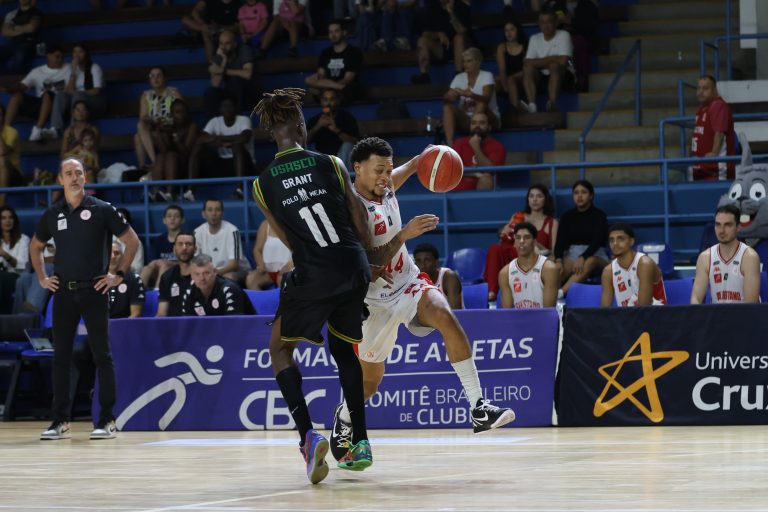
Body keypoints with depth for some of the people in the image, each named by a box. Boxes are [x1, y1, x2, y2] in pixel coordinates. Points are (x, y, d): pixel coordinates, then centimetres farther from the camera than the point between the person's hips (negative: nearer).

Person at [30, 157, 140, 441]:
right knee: (61, 355, 5)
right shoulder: (52, 214, 9)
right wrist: (42, 278, 14)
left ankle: (107, 420, 1)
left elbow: (132, 241, 2)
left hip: (94, 290, -4)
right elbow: (35, 247, 25)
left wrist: (119, 274, -4)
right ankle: (60, 421, 10)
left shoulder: (102, 210, -2)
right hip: (63, 290, 4)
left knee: (102, 355, -3)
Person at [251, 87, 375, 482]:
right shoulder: (331, 165, 0)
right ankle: (360, 442, 21)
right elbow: (360, 224, 3)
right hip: (354, 269, 2)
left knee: (280, 349, 15)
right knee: (343, 348, 24)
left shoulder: (263, 185, 1)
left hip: (313, 275, -2)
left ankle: (308, 435, -7)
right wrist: (369, 260, 20)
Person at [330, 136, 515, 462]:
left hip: (408, 282, 4)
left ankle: (479, 409, -31)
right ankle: (344, 419, 44)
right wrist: (404, 234, -37)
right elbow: (369, 264, -28)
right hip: (375, 298, -4)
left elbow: (408, 168, 22)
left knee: (446, 318, -27)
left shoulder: (386, 186, -2)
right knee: (370, 379, 8)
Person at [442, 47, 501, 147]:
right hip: (466, 120, 4)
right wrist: (448, 97, -27)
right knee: (448, 107, -19)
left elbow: (486, 99, -25)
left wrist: (470, 95, -43)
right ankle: (450, 143, -32)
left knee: (481, 104, -33)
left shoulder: (487, 76, -8)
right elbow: (447, 99, -2)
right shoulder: (459, 78, 5)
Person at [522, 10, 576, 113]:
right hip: (543, 78, 4)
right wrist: (551, 59, -14)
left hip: (564, 77, -4)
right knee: (527, 68, -24)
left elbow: (563, 61, -20)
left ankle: (552, 104, -45)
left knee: (554, 66, -35)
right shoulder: (535, 39, 7)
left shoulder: (563, 35, -7)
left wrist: (540, 62, -9)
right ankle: (531, 105, -39)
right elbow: (527, 62, -5)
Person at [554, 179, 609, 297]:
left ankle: (560, 293, -61)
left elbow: (597, 240, -16)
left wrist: (582, 258, -33)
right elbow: (560, 241, -3)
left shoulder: (599, 215, -1)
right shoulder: (567, 216, 9)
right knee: (560, 269, -33)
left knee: (590, 262, -40)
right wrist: (558, 260, -24)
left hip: (596, 255, -3)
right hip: (572, 255, 3)